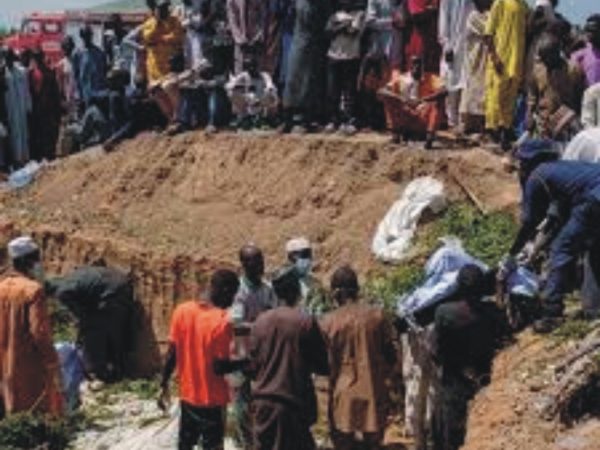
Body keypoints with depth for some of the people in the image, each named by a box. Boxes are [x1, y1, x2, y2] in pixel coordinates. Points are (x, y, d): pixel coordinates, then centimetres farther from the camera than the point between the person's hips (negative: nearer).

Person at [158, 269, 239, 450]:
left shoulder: (182, 311, -4)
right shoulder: (222, 321, -20)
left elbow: (171, 354, 1)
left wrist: (164, 386, 10)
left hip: (187, 395, 5)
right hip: (213, 399, -5)